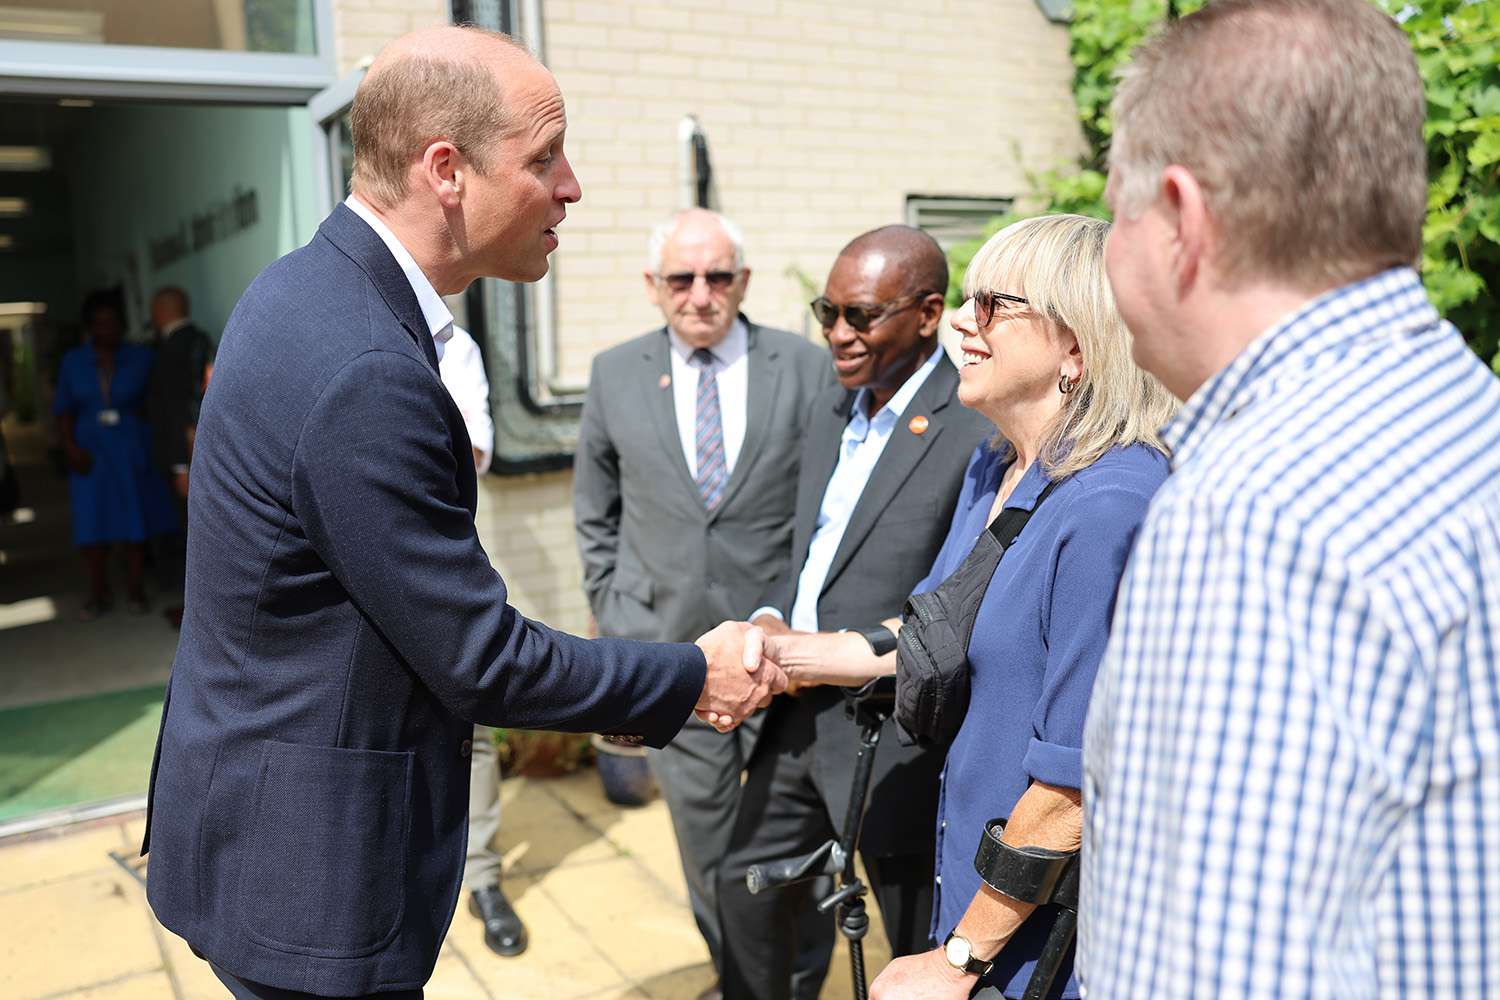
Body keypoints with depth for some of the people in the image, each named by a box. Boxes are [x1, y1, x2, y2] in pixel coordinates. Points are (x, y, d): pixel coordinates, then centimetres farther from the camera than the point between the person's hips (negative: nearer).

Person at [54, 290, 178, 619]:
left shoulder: (141, 358, -1)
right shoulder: (72, 362, 4)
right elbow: (63, 410, 5)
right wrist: (70, 448, -7)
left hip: (131, 452, -1)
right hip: (90, 453, 1)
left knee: (135, 524, 4)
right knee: (93, 526, 2)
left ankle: (135, 590, 15)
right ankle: (98, 595, 12)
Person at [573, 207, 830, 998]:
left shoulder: (807, 368, -4)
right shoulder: (615, 374, 2)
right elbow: (595, 512, 12)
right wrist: (612, 615, 7)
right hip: (667, 652, 2)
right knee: (702, 829, 15)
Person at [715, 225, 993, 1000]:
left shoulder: (977, 432, -19)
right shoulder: (830, 411, 9)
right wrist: (771, 619, -2)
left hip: (895, 740, -7)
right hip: (800, 718, 8)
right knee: (747, 884, 23)